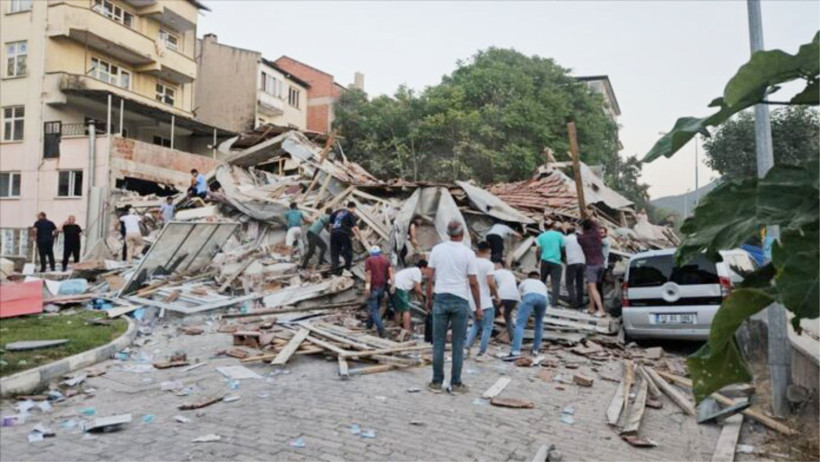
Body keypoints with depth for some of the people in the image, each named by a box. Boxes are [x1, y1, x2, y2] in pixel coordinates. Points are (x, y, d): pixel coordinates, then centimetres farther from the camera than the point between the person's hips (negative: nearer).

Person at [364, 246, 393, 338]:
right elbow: (390, 271, -2)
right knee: (376, 307, 22)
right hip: (382, 286, 4)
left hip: (373, 287, -4)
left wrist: (367, 286, -17)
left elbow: (368, 273, -11)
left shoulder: (369, 260, 2)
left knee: (373, 309, -2)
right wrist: (392, 283, -10)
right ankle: (369, 324, 36)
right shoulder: (386, 259, 13)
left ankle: (381, 329, -15)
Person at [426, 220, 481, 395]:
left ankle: (437, 382, 11)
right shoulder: (468, 253, -4)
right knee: (458, 344, 6)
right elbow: (473, 283, -5)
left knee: (438, 342, 7)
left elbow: (430, 278, 3)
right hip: (460, 301, -2)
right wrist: (478, 307, 3)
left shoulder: (437, 249, 2)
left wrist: (428, 299, 15)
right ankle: (456, 383, 12)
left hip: (440, 298, 2)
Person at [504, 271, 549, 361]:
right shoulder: (542, 284, 44)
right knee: (539, 323, 26)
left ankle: (515, 352, -23)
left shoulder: (524, 282, 40)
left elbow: (520, 297, 41)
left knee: (520, 323, -8)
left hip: (529, 296, -3)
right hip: (543, 298, 3)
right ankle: (536, 349, 27)